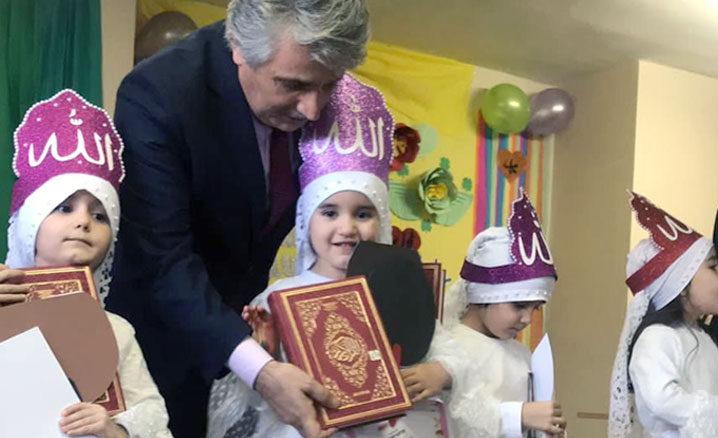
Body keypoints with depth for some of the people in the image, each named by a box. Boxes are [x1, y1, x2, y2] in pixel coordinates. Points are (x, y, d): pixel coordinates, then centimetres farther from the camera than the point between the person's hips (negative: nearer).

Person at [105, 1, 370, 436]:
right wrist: (259, 368, -43)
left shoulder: (320, 85, -15)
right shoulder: (157, 95, -31)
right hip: (169, 320, -4)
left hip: (252, 318, 4)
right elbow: (163, 260, -33)